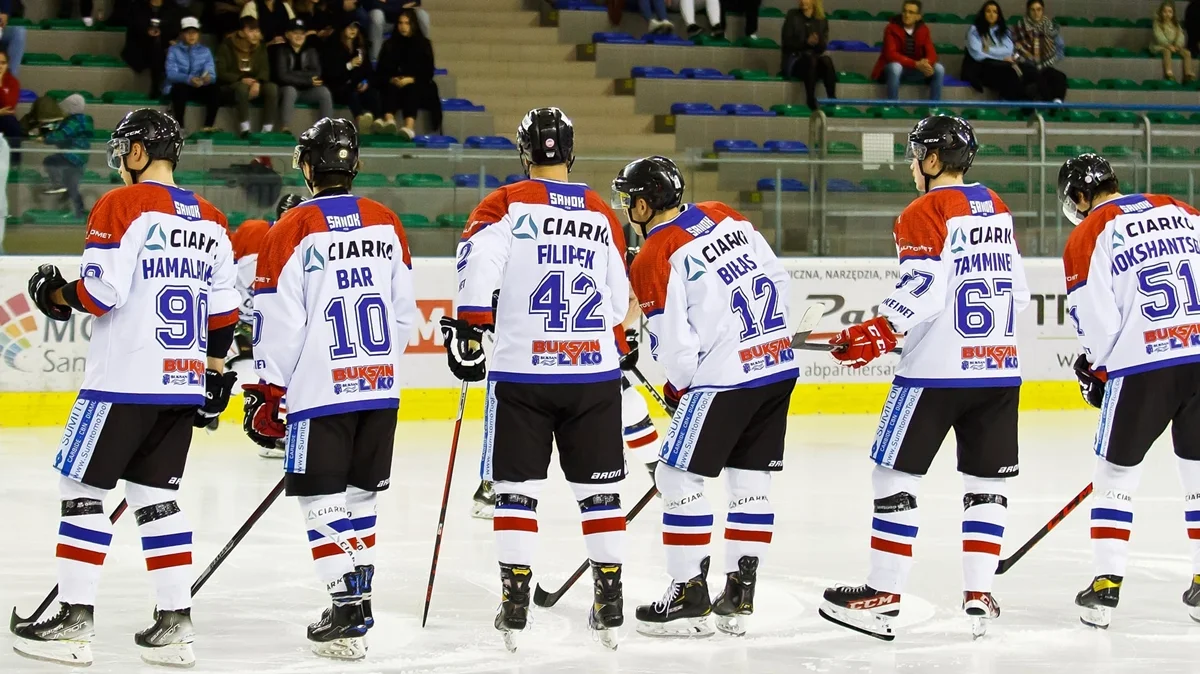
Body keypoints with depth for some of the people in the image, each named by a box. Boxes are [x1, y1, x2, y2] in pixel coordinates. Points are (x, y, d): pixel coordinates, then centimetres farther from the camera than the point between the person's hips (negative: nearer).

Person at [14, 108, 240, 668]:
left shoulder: (123, 206, -10)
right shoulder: (210, 220, 12)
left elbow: (100, 292, -16)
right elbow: (223, 310, 14)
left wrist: (54, 293, 3)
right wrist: (216, 376, 22)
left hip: (124, 381, -7)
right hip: (184, 384, 7)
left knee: (82, 490, 1)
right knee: (156, 496, 12)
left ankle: (75, 621, 0)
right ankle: (175, 624, 8)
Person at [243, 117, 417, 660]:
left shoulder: (292, 231, -10)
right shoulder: (386, 224, 6)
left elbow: (279, 324, -10)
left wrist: (266, 394, -2)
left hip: (321, 391, -5)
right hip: (382, 389, 5)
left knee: (323, 500, 1)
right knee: (361, 494, 16)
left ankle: (349, 611, -5)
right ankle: (357, 601, 20)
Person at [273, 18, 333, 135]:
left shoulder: (311, 51, 5)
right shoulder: (282, 51, -6)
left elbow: (316, 73, -7)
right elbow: (283, 76, -18)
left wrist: (294, 74, -18)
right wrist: (308, 81, -19)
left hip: (307, 91, 3)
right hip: (286, 90, -3)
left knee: (324, 91, -23)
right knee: (290, 90, -37)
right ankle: (286, 129, -43)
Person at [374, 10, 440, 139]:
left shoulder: (423, 44, 6)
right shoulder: (390, 44, 10)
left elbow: (428, 73, -1)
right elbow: (381, 71, 5)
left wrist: (411, 80, -18)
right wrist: (392, 79, -16)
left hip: (417, 87, -2)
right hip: (394, 84, 2)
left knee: (411, 89, -35)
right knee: (391, 88, -32)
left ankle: (409, 127, -61)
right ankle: (389, 121, -60)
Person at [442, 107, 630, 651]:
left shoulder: (507, 205, -2)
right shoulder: (603, 217, 10)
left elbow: (478, 264, -17)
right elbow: (617, 302, 15)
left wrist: (466, 330, -10)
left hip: (521, 373, -2)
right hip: (595, 372, 3)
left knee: (516, 488, 6)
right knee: (598, 487, 10)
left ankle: (515, 605, 3)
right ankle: (610, 603, 11)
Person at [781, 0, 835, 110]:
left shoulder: (822, 20, 10)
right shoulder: (792, 16, 4)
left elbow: (823, 47, 3)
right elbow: (787, 43, -4)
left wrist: (817, 42, -20)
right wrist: (806, 42, -20)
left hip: (815, 58, 2)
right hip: (793, 60, -2)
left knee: (827, 60, -31)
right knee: (810, 59, -35)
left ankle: (832, 99, -39)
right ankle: (810, 101, -42)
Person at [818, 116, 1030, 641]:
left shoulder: (925, 213, -8)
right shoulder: (998, 210, 13)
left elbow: (925, 287, -19)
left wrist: (879, 334, -22)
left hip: (936, 369, -7)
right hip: (1000, 367, 7)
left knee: (895, 474, 1)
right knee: (987, 480, 11)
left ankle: (882, 597, 0)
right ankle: (979, 596, 8)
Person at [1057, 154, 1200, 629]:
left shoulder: (1088, 237, 0)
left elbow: (1098, 322, -3)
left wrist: (1095, 371, 14)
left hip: (1141, 365, -4)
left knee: (1116, 473, 10)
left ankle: (1106, 585, 7)